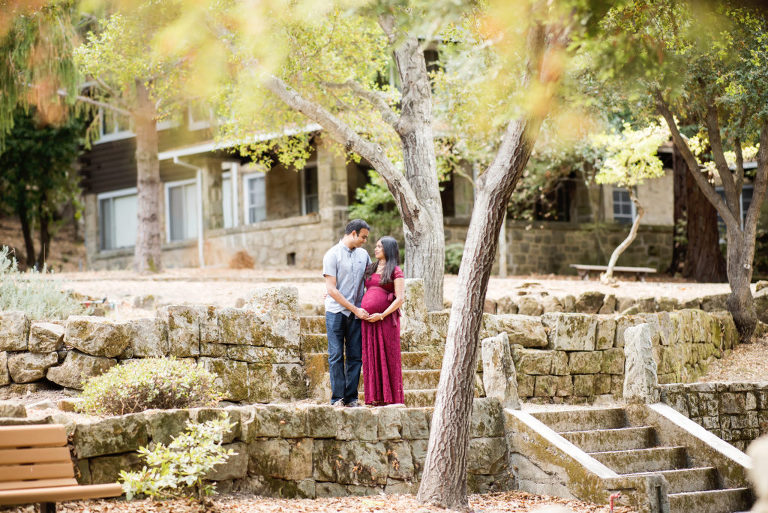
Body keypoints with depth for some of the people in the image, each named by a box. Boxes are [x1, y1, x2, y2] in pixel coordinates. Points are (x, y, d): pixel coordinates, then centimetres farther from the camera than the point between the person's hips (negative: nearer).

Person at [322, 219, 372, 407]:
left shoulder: (363, 254, 10)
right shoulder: (332, 255, -6)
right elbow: (331, 289, -10)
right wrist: (355, 309, -12)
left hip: (357, 313, 4)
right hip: (336, 312, -4)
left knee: (355, 356, 2)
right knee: (336, 356, -2)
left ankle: (351, 397, 7)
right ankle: (337, 398, 2)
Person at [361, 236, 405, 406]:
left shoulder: (395, 271, -1)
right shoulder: (370, 269, 18)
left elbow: (400, 298, -8)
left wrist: (382, 315, -15)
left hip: (386, 319, -6)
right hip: (368, 320, 6)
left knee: (388, 357, -3)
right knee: (372, 357, 4)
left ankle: (391, 397, 1)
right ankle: (376, 397, 8)